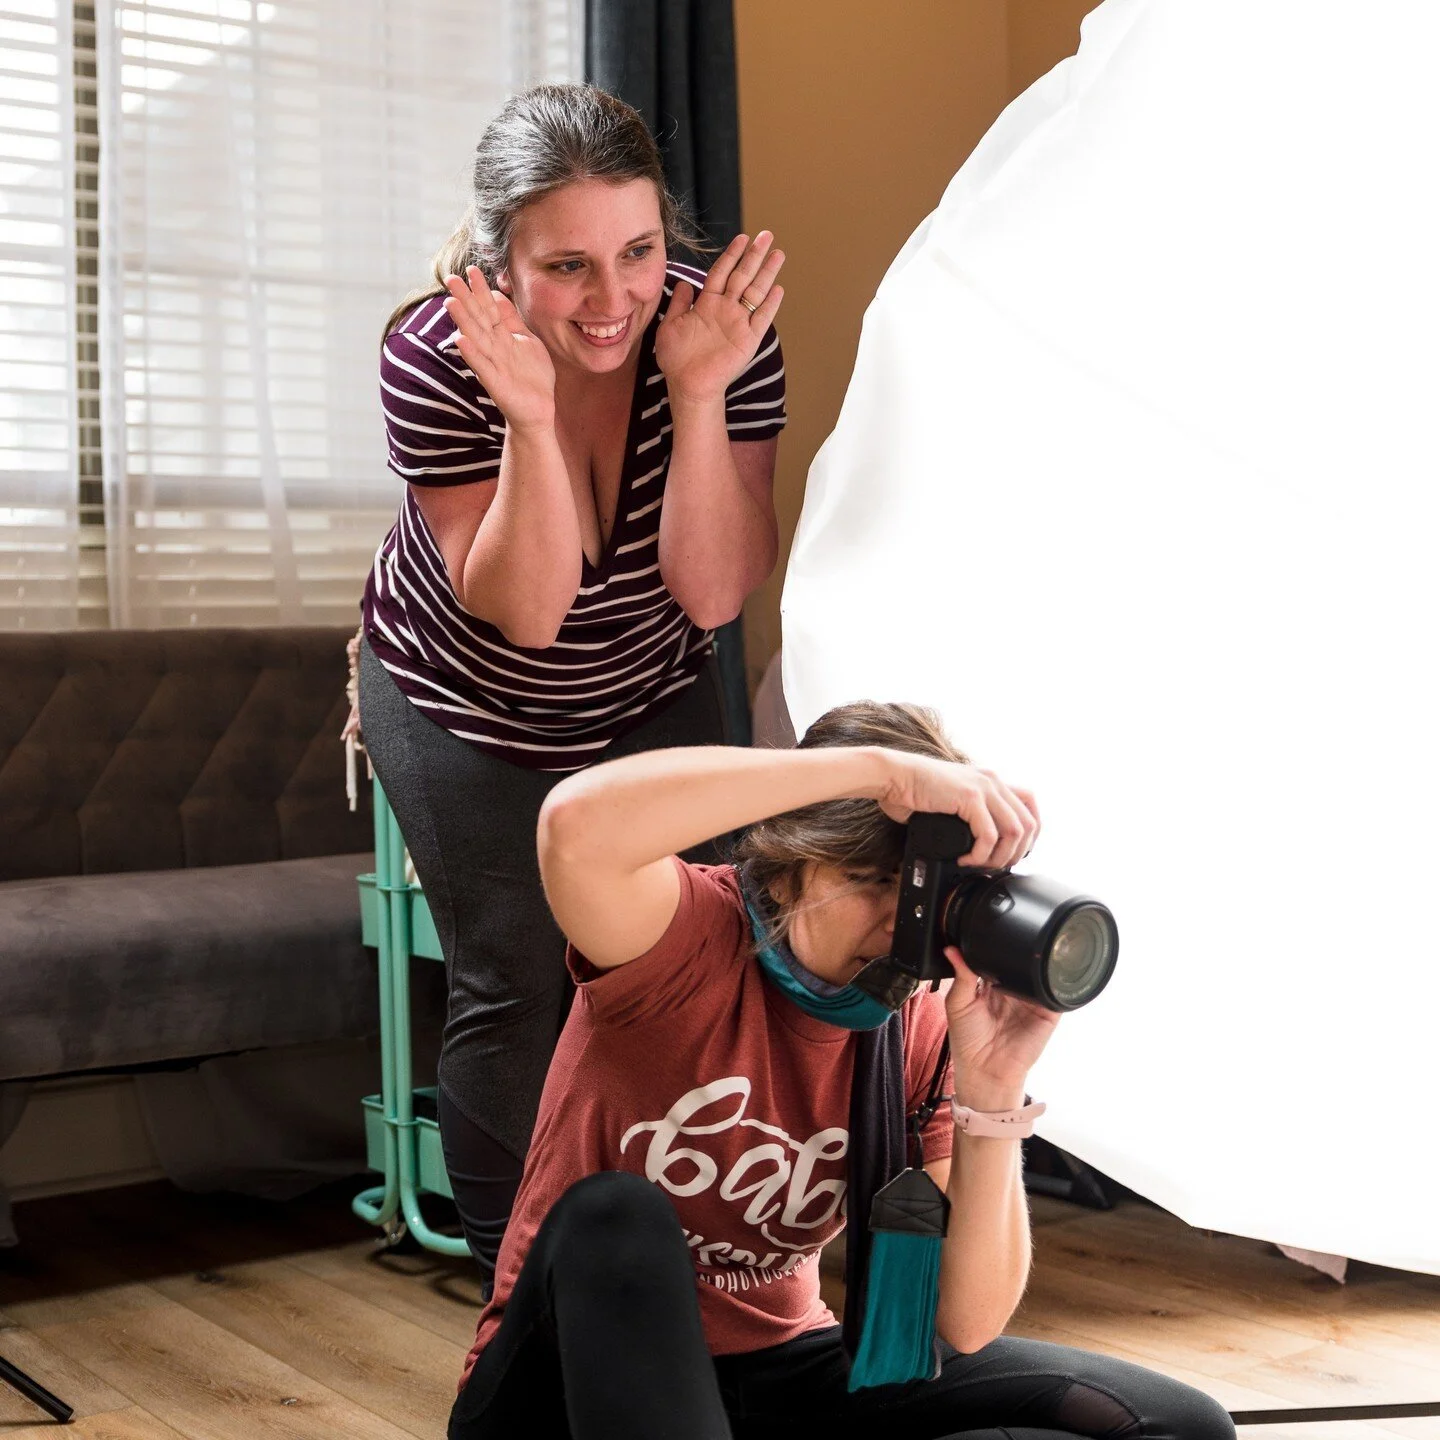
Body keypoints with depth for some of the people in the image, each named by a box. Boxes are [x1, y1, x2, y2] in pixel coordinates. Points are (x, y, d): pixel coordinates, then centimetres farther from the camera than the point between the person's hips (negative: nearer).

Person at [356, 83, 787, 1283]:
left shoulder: (726, 333, -26)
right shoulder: (434, 359, -29)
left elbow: (714, 594, -28)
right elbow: (523, 610, -30)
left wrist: (697, 393, -40)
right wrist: (531, 415, -45)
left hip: (654, 697, 2)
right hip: (468, 704, -2)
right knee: (512, 992, -2)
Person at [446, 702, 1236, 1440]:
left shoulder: (920, 1035, -6)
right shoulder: (690, 937, -19)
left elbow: (967, 1324, -12)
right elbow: (576, 824, -45)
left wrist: (991, 1092, -24)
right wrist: (881, 766, -41)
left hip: (776, 1373, 4)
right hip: (573, 1375, -3)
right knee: (613, 1217, -37)